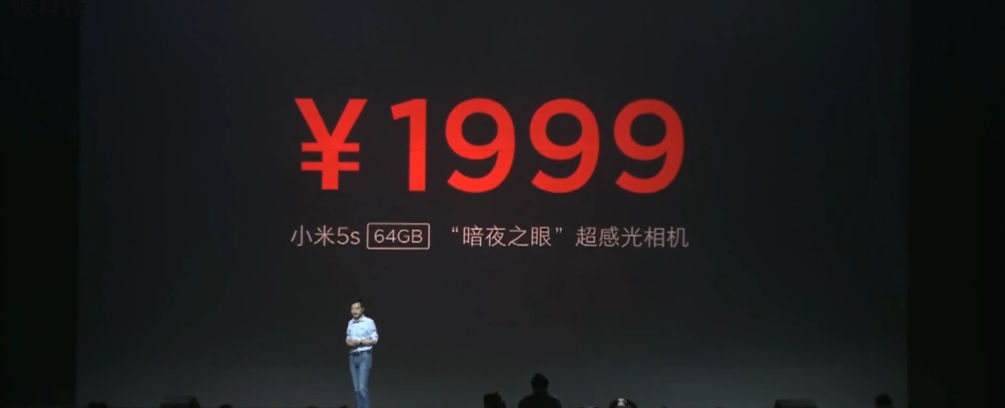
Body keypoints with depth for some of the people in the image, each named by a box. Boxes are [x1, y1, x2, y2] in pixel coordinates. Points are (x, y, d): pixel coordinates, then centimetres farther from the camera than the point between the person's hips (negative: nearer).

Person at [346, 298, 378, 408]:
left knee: (362, 387, -12)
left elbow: (374, 340, -9)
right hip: (353, 357, 6)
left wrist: (359, 342, -18)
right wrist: (348, 342, -4)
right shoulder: (350, 323, 12)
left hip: (365, 356, -6)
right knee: (357, 388, 5)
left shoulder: (369, 322, -6)